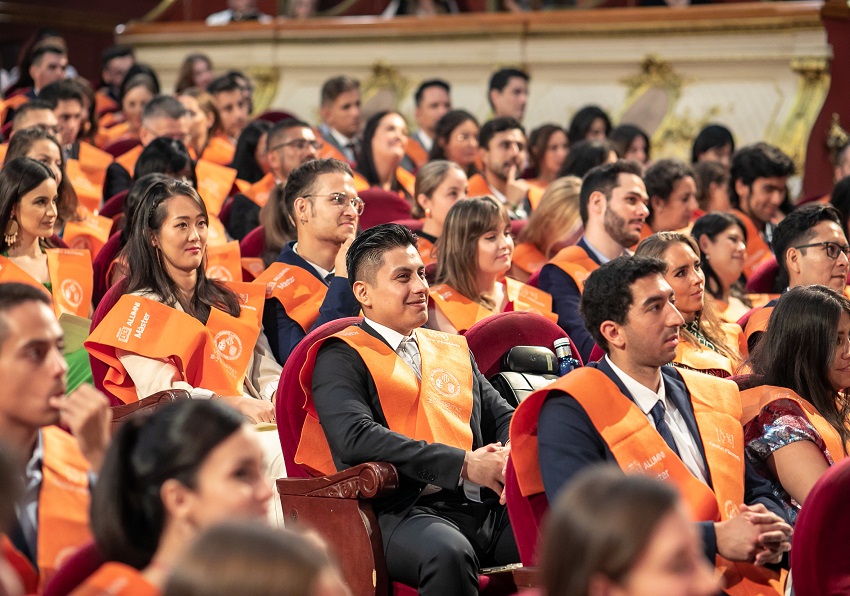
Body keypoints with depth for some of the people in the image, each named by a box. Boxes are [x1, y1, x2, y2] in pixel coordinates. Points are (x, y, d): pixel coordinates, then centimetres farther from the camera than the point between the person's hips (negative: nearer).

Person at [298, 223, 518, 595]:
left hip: (484, 505, 5)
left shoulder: (452, 348, 26)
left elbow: (502, 415, 25)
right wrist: (463, 464, -15)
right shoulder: (342, 357, 6)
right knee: (447, 552, -38)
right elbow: (356, 437, -11)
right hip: (402, 510, -5)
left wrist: (510, 453, -1)